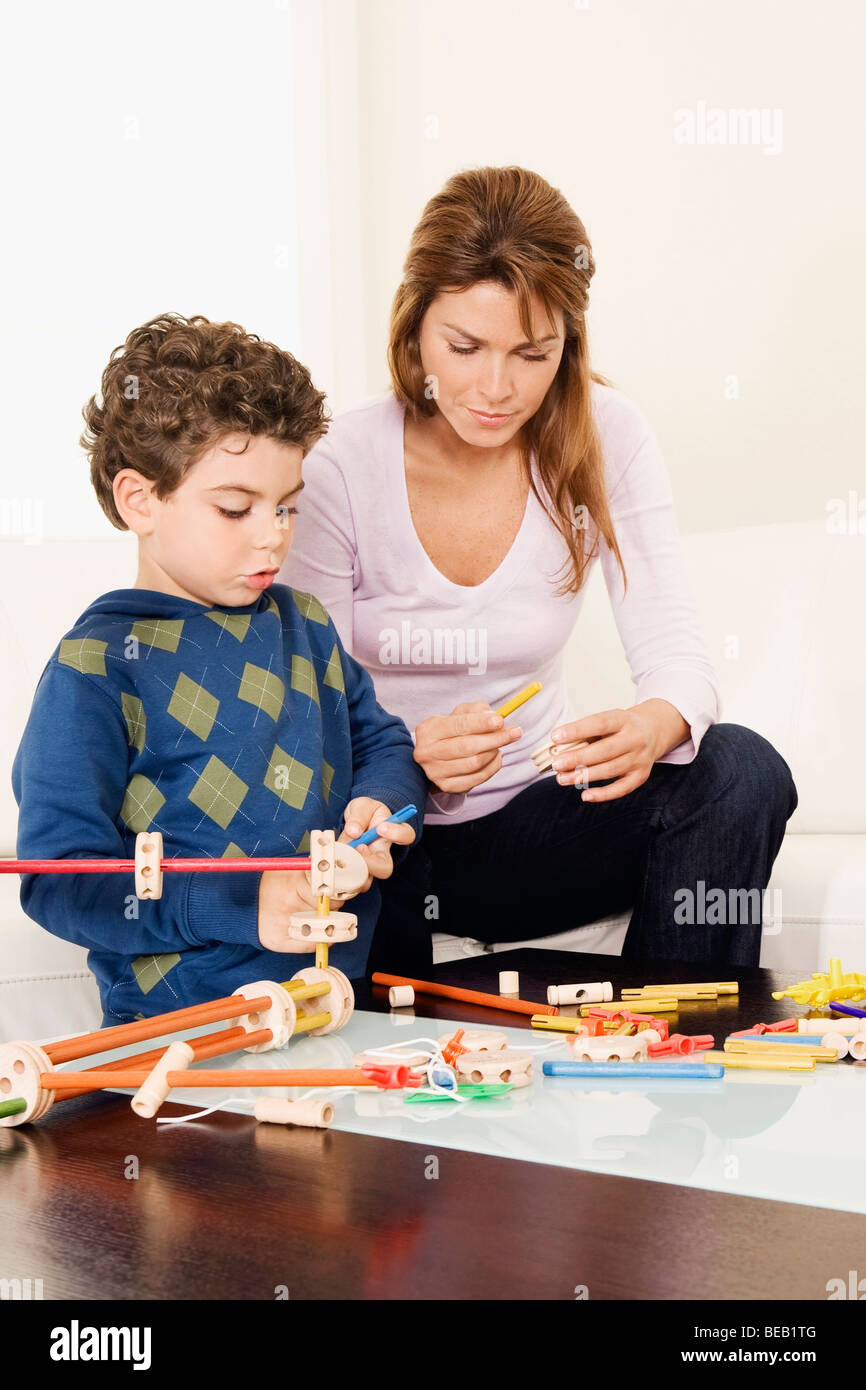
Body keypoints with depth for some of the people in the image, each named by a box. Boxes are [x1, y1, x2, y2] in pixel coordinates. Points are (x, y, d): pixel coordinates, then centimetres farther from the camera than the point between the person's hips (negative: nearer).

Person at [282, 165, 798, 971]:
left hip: (536, 813, 3)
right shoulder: (340, 464, -14)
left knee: (742, 771, -22)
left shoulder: (605, 437, -7)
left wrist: (655, 726, -35)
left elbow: (673, 647, -11)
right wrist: (409, 756, -35)